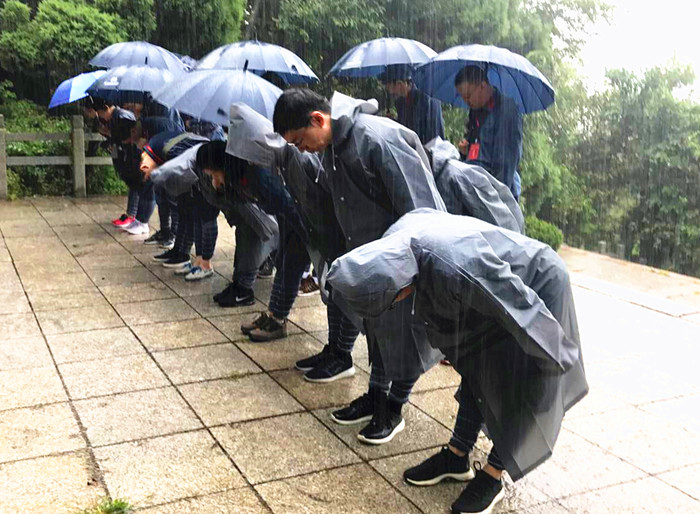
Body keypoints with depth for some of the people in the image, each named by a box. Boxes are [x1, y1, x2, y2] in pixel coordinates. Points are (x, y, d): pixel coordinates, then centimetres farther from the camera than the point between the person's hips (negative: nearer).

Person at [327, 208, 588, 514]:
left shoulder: (452, 270, -43)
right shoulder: (394, 240, -17)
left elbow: (519, 300, -33)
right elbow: (425, 213, 7)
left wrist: (556, 356, -17)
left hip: (537, 287, -8)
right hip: (496, 282, 8)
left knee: (517, 393, 2)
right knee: (476, 372, 16)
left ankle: (493, 477, 17)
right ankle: (456, 457, 29)